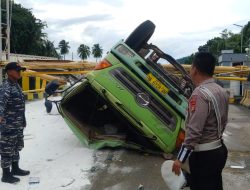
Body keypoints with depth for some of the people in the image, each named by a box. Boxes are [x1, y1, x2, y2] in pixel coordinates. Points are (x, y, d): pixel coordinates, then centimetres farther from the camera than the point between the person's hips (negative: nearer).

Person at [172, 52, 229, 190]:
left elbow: (194, 131, -26)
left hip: (204, 154, -9)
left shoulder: (200, 94, -23)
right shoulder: (221, 91, 5)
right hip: (219, 149, 9)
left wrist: (180, 159, -21)